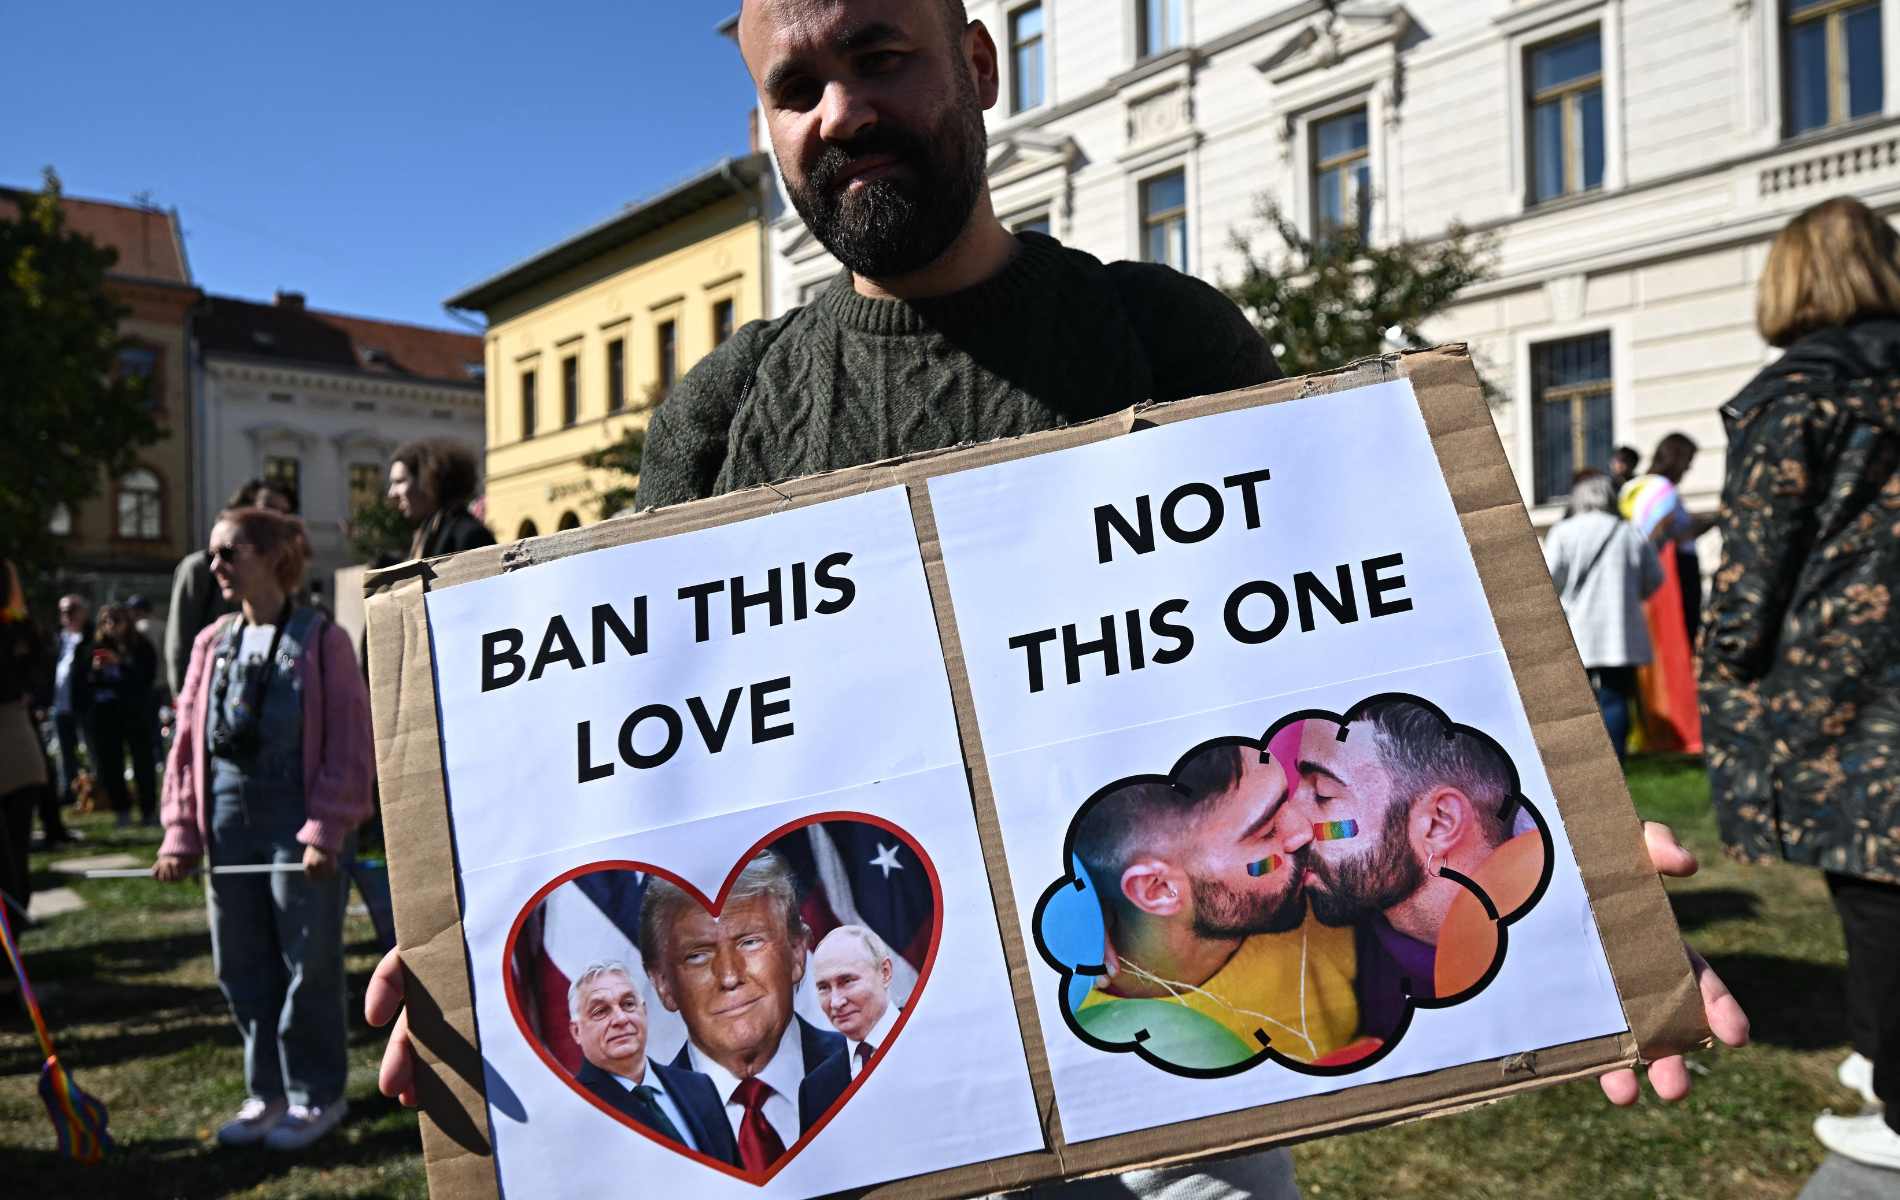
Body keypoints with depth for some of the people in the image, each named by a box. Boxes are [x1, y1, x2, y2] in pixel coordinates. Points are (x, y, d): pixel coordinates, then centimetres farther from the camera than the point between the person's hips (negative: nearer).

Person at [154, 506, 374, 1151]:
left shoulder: (321, 638, -6)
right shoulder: (212, 643, 11)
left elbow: (349, 742, -10)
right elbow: (187, 740, 12)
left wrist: (327, 827, -15)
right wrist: (182, 830, 6)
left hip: (297, 817, -6)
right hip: (229, 817, 6)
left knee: (309, 961, 2)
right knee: (241, 963, 12)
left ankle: (316, 1093, 18)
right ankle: (267, 1091, 27)